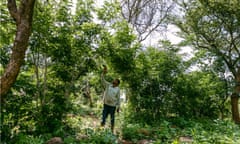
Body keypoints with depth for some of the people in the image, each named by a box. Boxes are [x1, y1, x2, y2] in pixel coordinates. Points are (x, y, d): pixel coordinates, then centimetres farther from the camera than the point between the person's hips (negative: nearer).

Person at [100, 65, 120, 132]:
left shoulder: (118, 89, 1)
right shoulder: (108, 85, 5)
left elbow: (118, 99, 3)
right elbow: (102, 80, -5)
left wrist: (118, 107, 3)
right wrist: (104, 72, -18)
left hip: (113, 106, -1)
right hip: (106, 105, 1)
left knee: (112, 118, 9)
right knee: (103, 117, 3)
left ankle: (112, 130, 24)